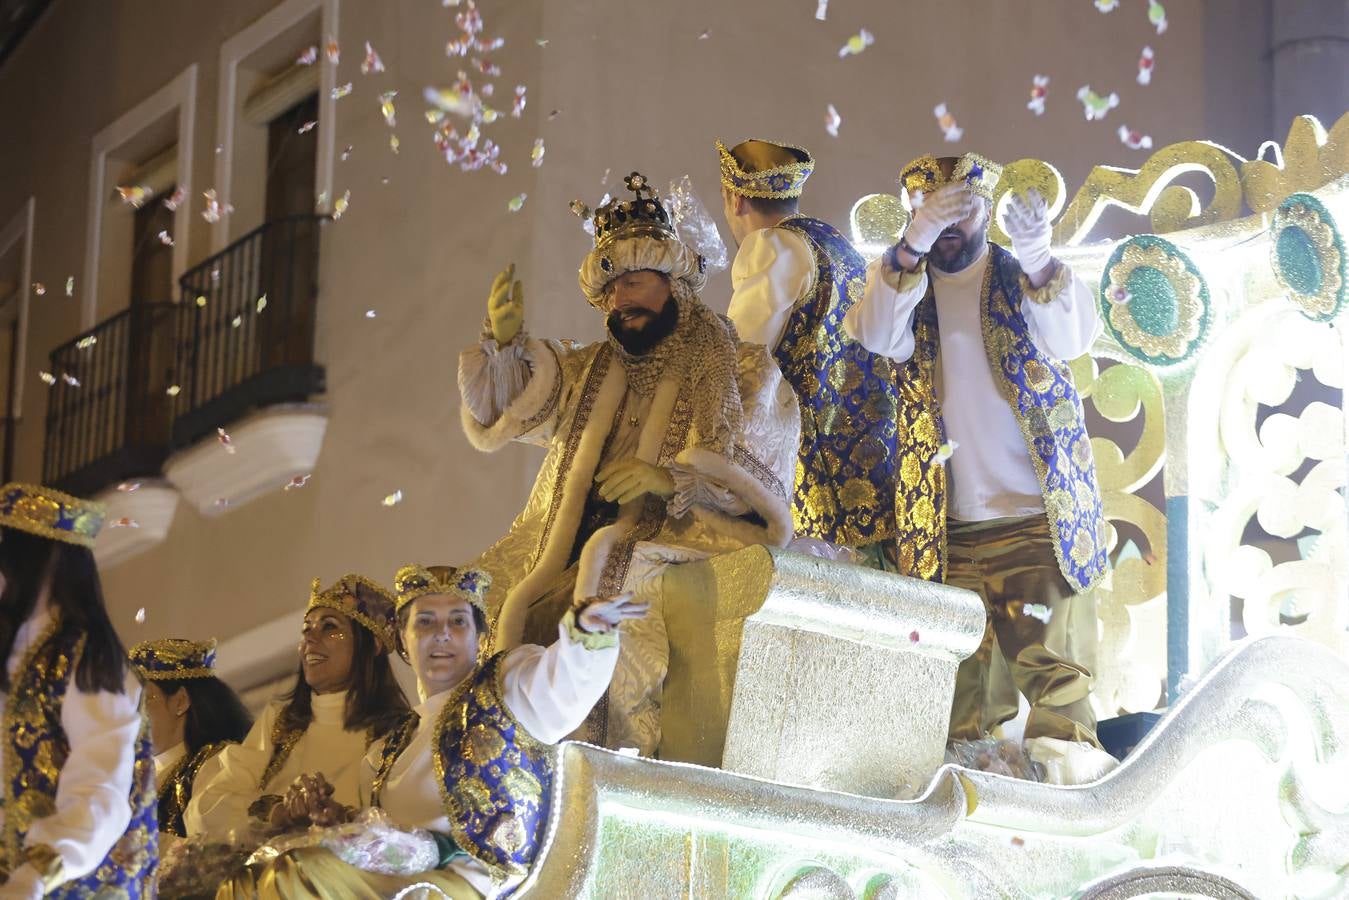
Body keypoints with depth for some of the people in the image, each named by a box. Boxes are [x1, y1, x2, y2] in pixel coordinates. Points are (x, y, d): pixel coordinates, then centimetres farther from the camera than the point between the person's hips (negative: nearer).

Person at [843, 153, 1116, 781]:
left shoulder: (1021, 277, 7)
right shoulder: (898, 279, 9)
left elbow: (1071, 340, -12)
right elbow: (877, 341, -13)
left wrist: (1038, 259, -29)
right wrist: (914, 243, -25)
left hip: (1039, 512, -1)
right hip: (947, 521, 1)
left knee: (1054, 660, -5)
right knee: (960, 675, 2)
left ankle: (1066, 755, -3)